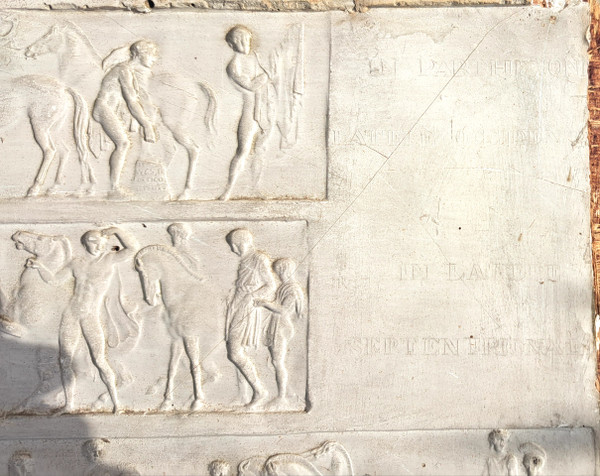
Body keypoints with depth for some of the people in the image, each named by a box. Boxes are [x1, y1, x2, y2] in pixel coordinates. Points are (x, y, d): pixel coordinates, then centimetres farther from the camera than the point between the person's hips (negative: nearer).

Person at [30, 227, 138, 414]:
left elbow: (132, 248, -19)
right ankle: (69, 405, 14)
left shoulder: (109, 258, -3)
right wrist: (39, 266, -2)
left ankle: (115, 401, -4)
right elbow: (54, 280, 12)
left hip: (92, 319, -4)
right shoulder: (77, 263, 9)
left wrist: (115, 230, -11)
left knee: (99, 361, -17)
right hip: (70, 316, 4)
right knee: (65, 361, 1)